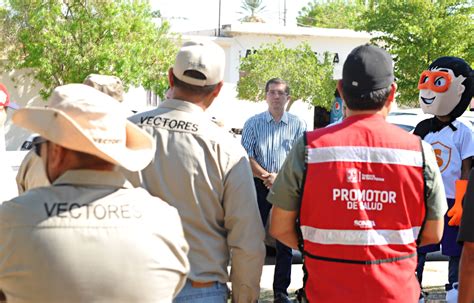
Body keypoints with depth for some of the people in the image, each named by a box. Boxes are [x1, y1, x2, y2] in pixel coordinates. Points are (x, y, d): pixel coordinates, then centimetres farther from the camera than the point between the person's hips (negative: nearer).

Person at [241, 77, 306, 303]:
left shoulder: (298, 125, 5)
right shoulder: (253, 123, 6)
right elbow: (247, 156, -1)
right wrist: (266, 177, -13)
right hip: (259, 186, 0)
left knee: (285, 241, 4)